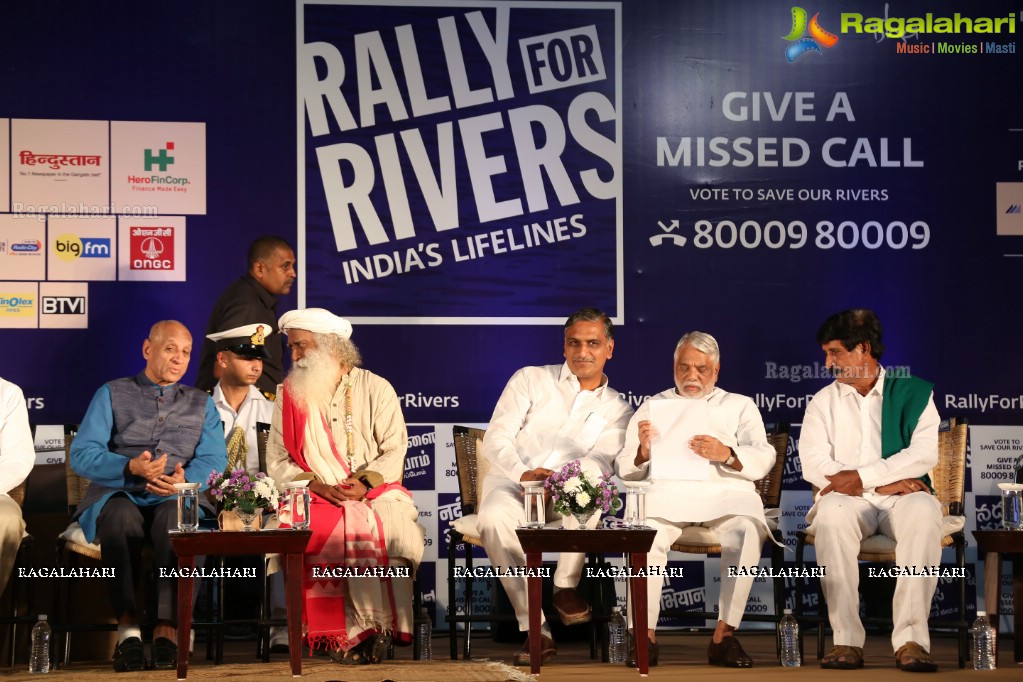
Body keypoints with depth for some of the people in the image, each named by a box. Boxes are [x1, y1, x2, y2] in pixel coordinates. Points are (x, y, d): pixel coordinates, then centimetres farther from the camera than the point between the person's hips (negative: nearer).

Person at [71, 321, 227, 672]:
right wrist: (131, 468, -17)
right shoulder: (112, 395, 15)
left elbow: (214, 460, 7)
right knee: (121, 515, -38)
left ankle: (166, 630, -41)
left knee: (175, 516, -37)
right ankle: (128, 629, -40)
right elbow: (81, 455, 2)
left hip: (177, 500, 1)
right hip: (118, 496, -1)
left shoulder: (201, 403, 21)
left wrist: (186, 479, -17)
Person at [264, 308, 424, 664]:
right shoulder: (289, 395, 12)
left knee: (391, 522, -33)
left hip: (376, 492, 0)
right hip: (317, 500, 0)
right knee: (356, 528, -33)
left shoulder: (376, 388, 7)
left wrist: (366, 482, -18)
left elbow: (394, 451, 1)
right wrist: (317, 485, -10)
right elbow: (277, 460, 6)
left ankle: (379, 626, -26)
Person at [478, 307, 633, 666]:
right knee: (495, 519, -37)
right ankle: (535, 630, -31)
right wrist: (523, 473, -21)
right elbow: (495, 438, 0)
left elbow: (600, 462, -3)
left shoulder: (617, 410, 13)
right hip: (510, 482, -1)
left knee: (589, 475, -36)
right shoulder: (530, 380, 9)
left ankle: (566, 587, -19)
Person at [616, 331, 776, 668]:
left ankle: (725, 634, -30)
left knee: (747, 532, -34)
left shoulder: (739, 406, 23)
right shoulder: (653, 406, 25)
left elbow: (763, 459, 7)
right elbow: (625, 470, 16)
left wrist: (727, 455, -13)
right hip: (667, 489, 0)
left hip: (725, 490, 0)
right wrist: (643, 452, -7)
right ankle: (644, 634, -29)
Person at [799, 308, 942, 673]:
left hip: (902, 496, -1)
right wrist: (884, 484, -11)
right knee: (831, 514, -35)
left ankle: (911, 639, -40)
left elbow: (926, 453, -6)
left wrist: (863, 477, -15)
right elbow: (812, 464, -1)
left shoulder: (913, 392, 9)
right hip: (849, 499, 1)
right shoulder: (824, 401, 14)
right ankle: (846, 639, -38)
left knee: (923, 513, -36)